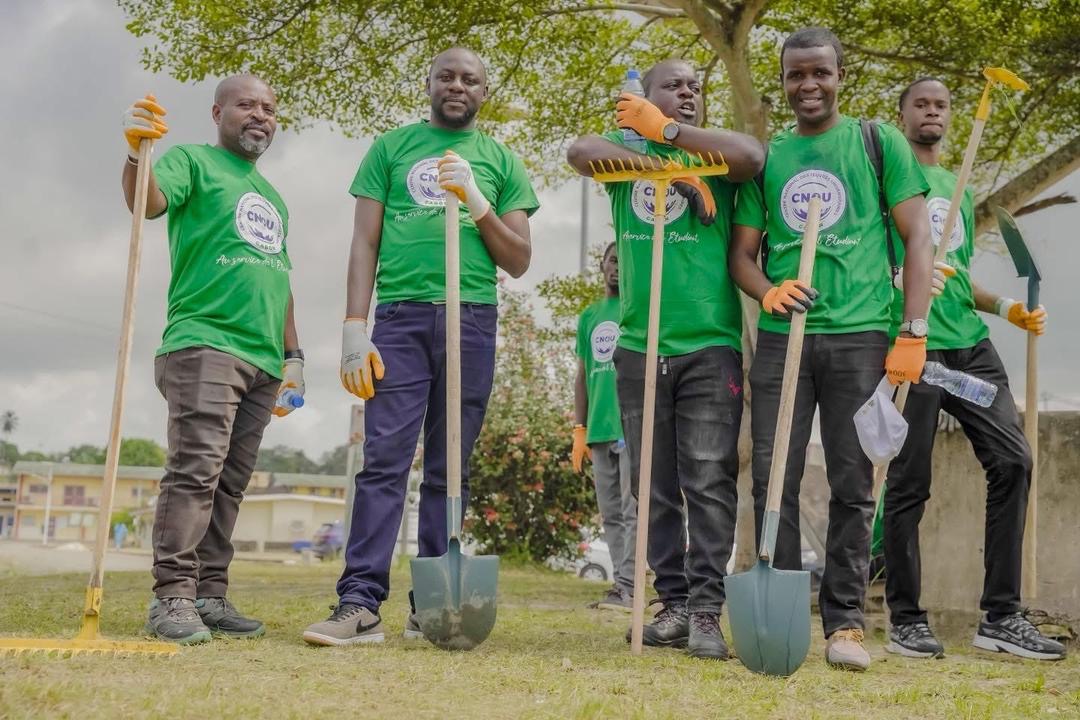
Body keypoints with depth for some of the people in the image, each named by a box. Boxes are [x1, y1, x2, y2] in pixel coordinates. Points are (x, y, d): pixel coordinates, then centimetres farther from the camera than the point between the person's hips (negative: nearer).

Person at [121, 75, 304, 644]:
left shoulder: (273, 197, 26)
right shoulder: (192, 162, 6)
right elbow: (147, 201, -15)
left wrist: (293, 356, 21)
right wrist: (137, 152, -35)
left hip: (262, 361, 7)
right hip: (204, 342, -7)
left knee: (231, 482, 4)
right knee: (196, 468, -16)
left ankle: (210, 595, 6)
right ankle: (172, 596, -15)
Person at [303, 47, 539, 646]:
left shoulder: (501, 162, 15)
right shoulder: (391, 147, 13)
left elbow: (518, 262, 11)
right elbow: (365, 243, 7)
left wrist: (477, 204, -4)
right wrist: (354, 327, -4)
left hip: (471, 321, 1)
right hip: (400, 316, -1)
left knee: (448, 470, 3)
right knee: (384, 459, -10)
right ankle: (361, 603, -12)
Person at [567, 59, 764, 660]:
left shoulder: (716, 157, 8)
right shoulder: (627, 148, 10)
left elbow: (752, 157, -16)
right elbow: (581, 151, -12)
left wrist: (669, 132, -8)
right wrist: (673, 168, -14)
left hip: (711, 345, -2)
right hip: (639, 347, 2)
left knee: (710, 483, -7)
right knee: (656, 489, 6)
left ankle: (706, 610, -3)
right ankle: (674, 603, 14)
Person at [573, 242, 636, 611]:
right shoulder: (589, 316, 18)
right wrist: (579, 430, 12)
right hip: (599, 430, 6)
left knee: (631, 510, -8)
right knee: (611, 514, 7)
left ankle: (627, 586, -8)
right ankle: (622, 585, 11)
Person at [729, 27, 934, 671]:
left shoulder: (879, 142, 7)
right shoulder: (766, 157, 13)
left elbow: (918, 236, 3)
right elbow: (742, 252, 14)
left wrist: (914, 332, -6)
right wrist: (768, 291, -9)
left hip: (859, 336, -2)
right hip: (782, 336, 2)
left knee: (853, 485, 1)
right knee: (774, 479, 1)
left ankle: (845, 622, 9)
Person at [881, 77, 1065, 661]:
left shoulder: (958, 188, 24)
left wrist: (1005, 307, 12)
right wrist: (900, 284, -20)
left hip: (970, 344, 6)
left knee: (1012, 459, -5)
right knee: (909, 482, -3)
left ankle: (999, 616, 2)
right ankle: (905, 620, 9)